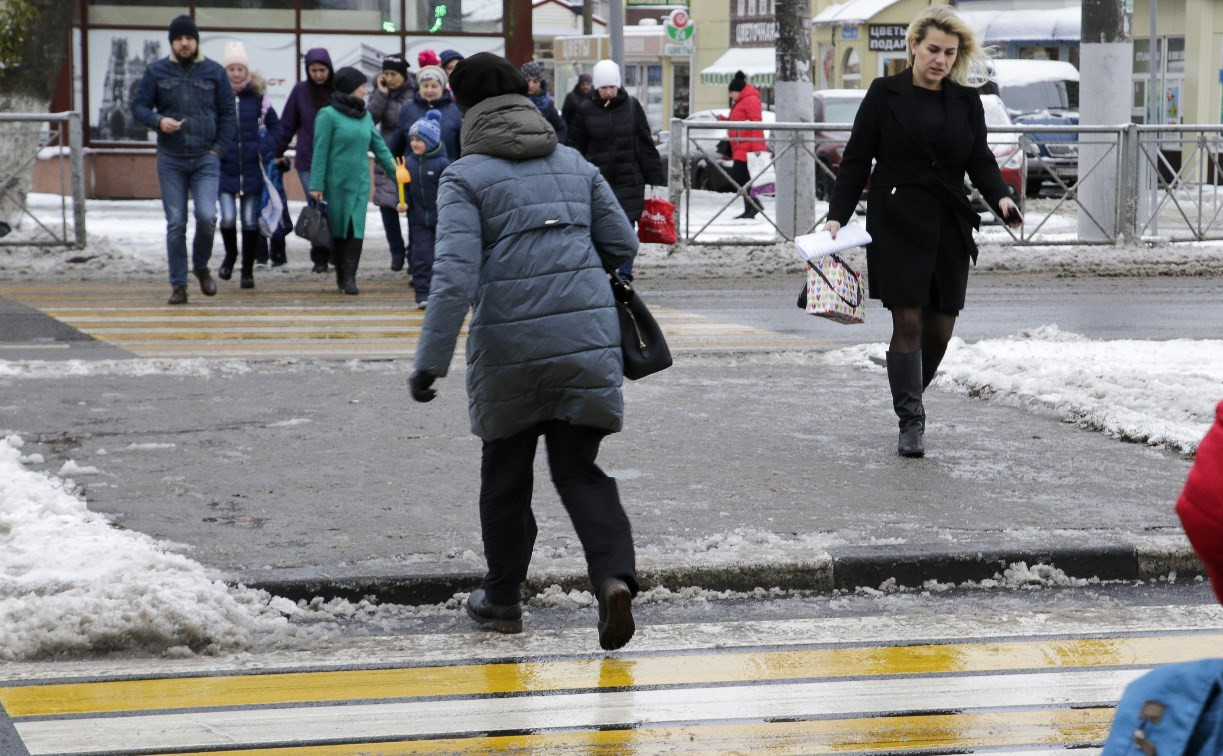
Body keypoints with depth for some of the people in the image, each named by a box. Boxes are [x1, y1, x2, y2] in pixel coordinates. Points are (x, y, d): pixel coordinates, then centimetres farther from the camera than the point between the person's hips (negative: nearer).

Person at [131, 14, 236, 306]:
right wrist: (158, 121, -15)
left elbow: (228, 113, 7)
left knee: (206, 216, -15)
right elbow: (138, 106, 6)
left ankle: (201, 266, 12)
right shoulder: (156, 72, 4)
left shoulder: (214, 72, 5)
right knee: (175, 224, 0)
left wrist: (219, 149, -3)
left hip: (206, 160, 0)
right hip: (170, 161, 1)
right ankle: (178, 285, 8)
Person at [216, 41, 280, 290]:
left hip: (252, 169, 1)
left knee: (250, 222, 5)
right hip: (224, 169, -1)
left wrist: (266, 148, -2)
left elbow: (274, 125, 12)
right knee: (228, 218, -12)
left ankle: (247, 270, 17)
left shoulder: (258, 97, 2)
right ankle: (230, 255, 18)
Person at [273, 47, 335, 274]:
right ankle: (320, 257, 6)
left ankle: (336, 253, 9)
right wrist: (278, 153, 9)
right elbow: (287, 124, 8)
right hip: (307, 161, 0)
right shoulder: (300, 91, 3)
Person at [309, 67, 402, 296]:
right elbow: (320, 152, -8)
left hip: (360, 182, 4)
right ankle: (341, 274, 15)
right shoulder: (328, 115, -6)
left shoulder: (365, 116, 10)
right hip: (336, 182, -4)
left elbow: (380, 148, 14)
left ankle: (349, 277, -7)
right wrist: (316, 185, -11)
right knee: (338, 228, 4)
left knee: (356, 229, -5)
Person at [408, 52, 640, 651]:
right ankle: (614, 574, -16)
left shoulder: (465, 176, -4)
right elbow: (622, 246, 14)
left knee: (505, 471, 15)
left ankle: (503, 598, 26)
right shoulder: (576, 164, 12)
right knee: (579, 467, 7)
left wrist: (430, 361, -15)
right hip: (588, 334, 3)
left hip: (509, 344, -3)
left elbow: (455, 275, -14)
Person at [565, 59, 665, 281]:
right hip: (597, 182, 0)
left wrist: (655, 177, 4)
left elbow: (646, 144, 5)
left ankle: (625, 277, 6)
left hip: (629, 181, 0)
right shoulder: (585, 110, 0)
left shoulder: (631, 106, 2)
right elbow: (576, 147, 5)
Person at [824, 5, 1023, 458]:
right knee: (908, 323, -9)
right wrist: (837, 216, -6)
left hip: (949, 226, 4)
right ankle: (910, 422, -3)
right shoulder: (886, 94, 1)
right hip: (897, 223, -4)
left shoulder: (967, 101, 11)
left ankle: (910, 401, 28)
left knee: (940, 329, 5)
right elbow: (856, 160, 1)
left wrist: (1000, 198, -10)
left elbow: (980, 160, 9)